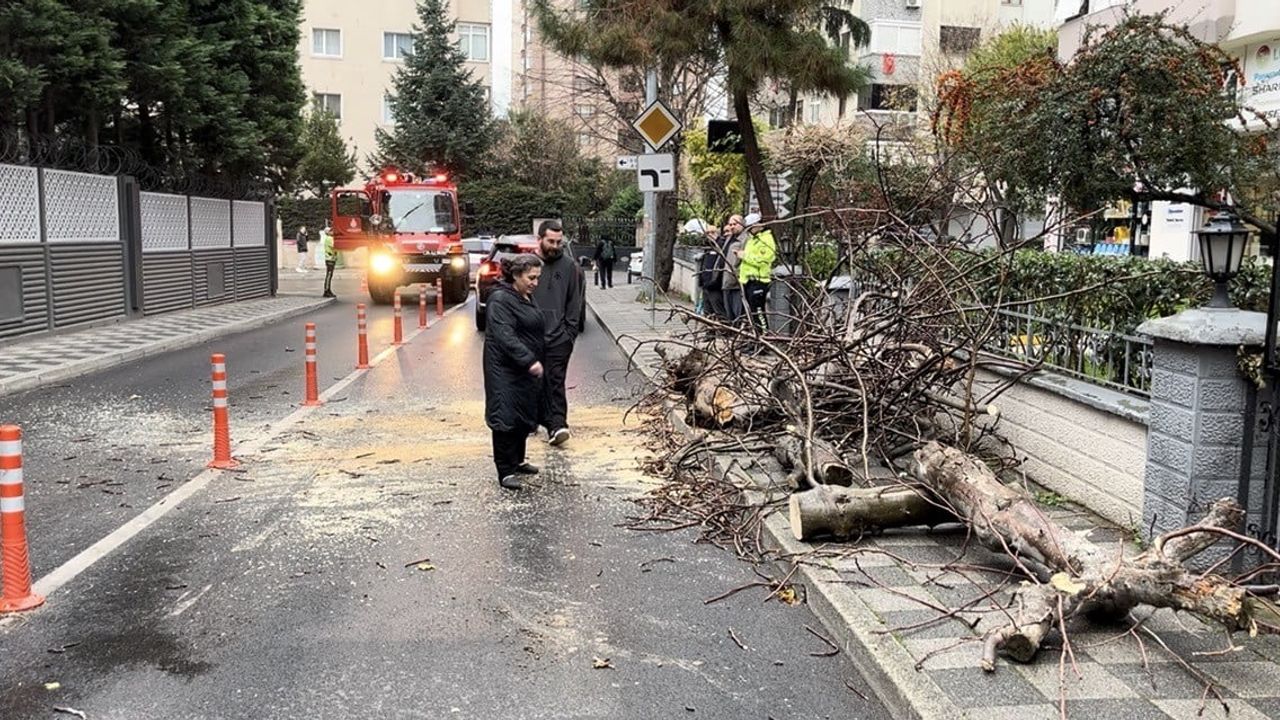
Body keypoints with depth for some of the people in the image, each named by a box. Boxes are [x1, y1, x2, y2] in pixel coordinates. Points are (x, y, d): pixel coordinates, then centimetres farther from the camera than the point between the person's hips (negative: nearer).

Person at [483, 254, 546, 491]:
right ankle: (506, 471, -3)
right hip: (506, 371, -9)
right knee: (507, 418, -7)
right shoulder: (501, 299, -16)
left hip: (525, 371, 9)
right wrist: (529, 361, -31)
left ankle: (517, 461, 28)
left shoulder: (526, 297, 13)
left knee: (525, 417, 15)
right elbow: (506, 337, -26)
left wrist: (534, 360, 23)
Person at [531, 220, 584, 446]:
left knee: (555, 381, -6)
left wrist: (570, 332, 0)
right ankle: (542, 420, 22)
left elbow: (575, 302, 7)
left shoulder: (570, 267, 4)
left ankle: (557, 424, -10)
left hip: (558, 337, -1)